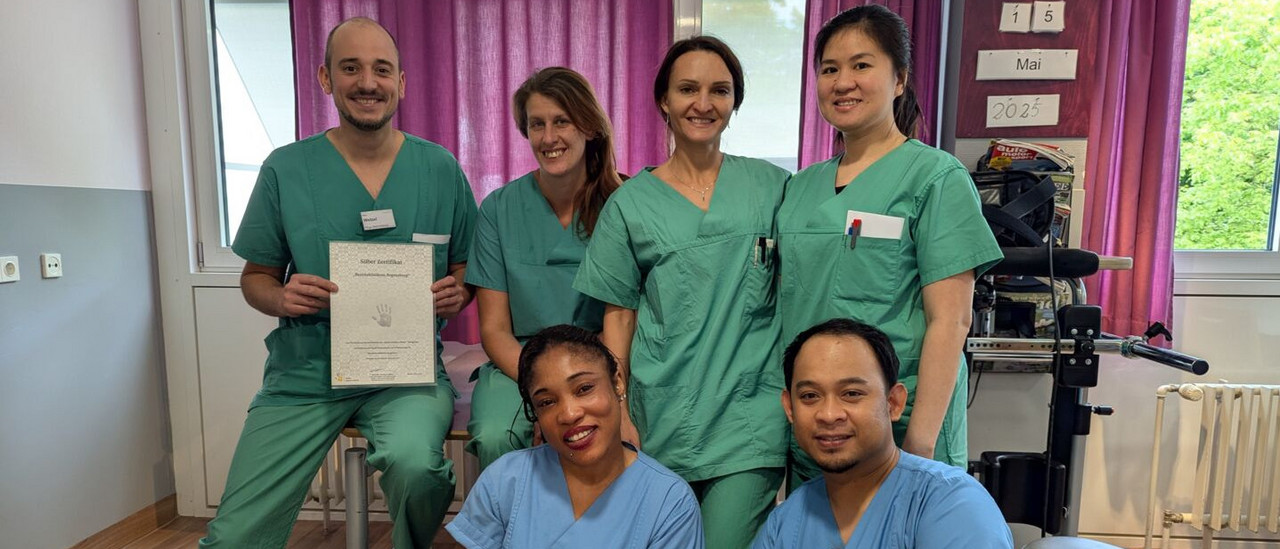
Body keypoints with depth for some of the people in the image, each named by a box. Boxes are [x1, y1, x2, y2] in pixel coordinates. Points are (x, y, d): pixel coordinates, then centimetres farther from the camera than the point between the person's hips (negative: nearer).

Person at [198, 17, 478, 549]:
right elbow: (255, 277, 11)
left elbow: (468, 264, 11)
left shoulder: (440, 168, 3)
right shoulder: (285, 169, 3)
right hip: (304, 373, 1)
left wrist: (458, 293, -11)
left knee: (414, 464, -30)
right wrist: (282, 298, -11)